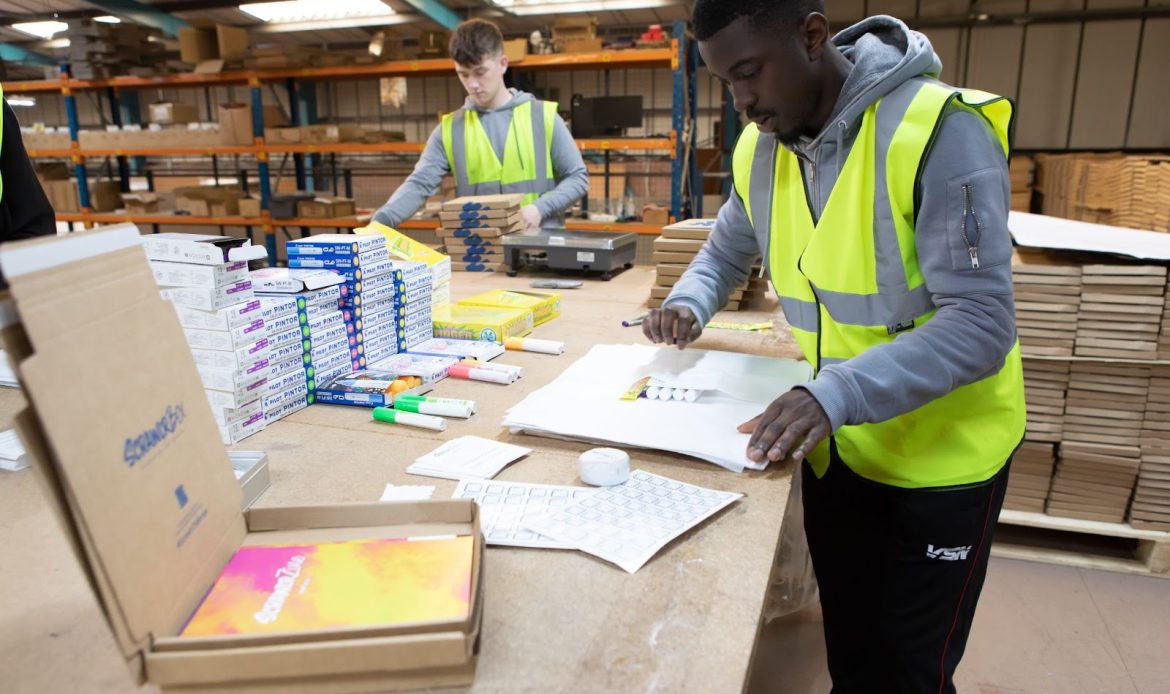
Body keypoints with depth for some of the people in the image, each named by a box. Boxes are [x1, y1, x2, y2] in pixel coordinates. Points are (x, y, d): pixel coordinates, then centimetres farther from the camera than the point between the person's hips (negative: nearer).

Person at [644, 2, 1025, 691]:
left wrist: (837, 394, -38)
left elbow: (982, 322, -26)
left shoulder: (940, 130, -22)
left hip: (943, 450, -5)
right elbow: (728, 249, 16)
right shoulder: (760, 148, -2)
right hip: (834, 442, 5)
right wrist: (690, 304, -4)